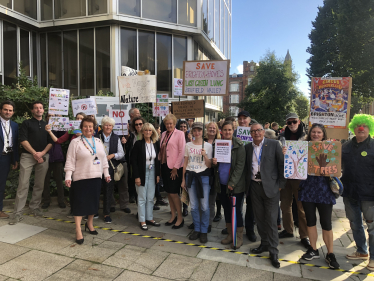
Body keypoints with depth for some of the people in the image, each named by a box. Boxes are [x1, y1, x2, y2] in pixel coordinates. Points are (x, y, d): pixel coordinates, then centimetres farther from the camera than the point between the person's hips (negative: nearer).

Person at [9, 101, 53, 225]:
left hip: (43, 156, 3)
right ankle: (17, 213, -1)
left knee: (39, 184, 6)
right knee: (23, 184, -6)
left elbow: (50, 142, 10)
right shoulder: (26, 123, 7)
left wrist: (42, 153, -7)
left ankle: (34, 208, 19)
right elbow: (23, 140, -3)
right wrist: (34, 153, -12)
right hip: (27, 156, -3)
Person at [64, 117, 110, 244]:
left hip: (96, 177, 5)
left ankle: (90, 223, 33)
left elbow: (103, 159, 15)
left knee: (94, 201, 13)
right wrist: (68, 177, -14)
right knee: (79, 203, -2)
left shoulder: (98, 142, 10)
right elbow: (70, 161, -8)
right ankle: (78, 231, 6)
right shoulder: (75, 142, -5)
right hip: (80, 178, -5)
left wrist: (106, 174, 13)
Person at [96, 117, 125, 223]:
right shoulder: (97, 137, 1)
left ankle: (106, 213, 20)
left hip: (110, 168, 1)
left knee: (109, 190, 6)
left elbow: (122, 153, 5)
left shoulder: (116, 138, 7)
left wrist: (112, 155, -11)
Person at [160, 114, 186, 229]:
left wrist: (176, 167, -14)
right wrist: (160, 161, 5)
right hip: (164, 166, 6)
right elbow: (161, 150, 14)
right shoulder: (163, 134, 11)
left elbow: (182, 152, -11)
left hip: (174, 167, -6)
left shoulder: (179, 134, -7)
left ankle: (180, 218, 12)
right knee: (168, 192, 12)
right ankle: (173, 216, 26)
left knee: (173, 192, -4)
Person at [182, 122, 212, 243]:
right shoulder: (188, 145, 5)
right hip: (190, 176, 3)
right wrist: (183, 179, 9)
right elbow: (185, 163, 10)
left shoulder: (208, 146, -2)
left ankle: (204, 231, 16)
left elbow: (209, 165, -1)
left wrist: (205, 155, -18)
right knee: (194, 206, 9)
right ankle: (196, 229, 25)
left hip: (203, 176, -2)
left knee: (204, 206, -1)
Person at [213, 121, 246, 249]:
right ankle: (230, 234, 30)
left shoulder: (239, 145, -8)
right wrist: (214, 163, -6)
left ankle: (239, 237, 18)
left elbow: (240, 165, -13)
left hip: (236, 185, -5)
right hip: (222, 185, 5)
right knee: (226, 209, 15)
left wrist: (232, 183, -17)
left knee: (236, 210, 2)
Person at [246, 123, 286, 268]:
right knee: (259, 218, 14)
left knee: (271, 220, 1)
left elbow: (282, 165, -5)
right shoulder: (248, 147, 7)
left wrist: (281, 184, -7)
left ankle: (273, 252, 14)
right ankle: (264, 243, 31)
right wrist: (247, 183, 4)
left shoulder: (274, 144, -5)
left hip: (270, 186, -4)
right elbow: (246, 167, 11)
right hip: (254, 186, 4)